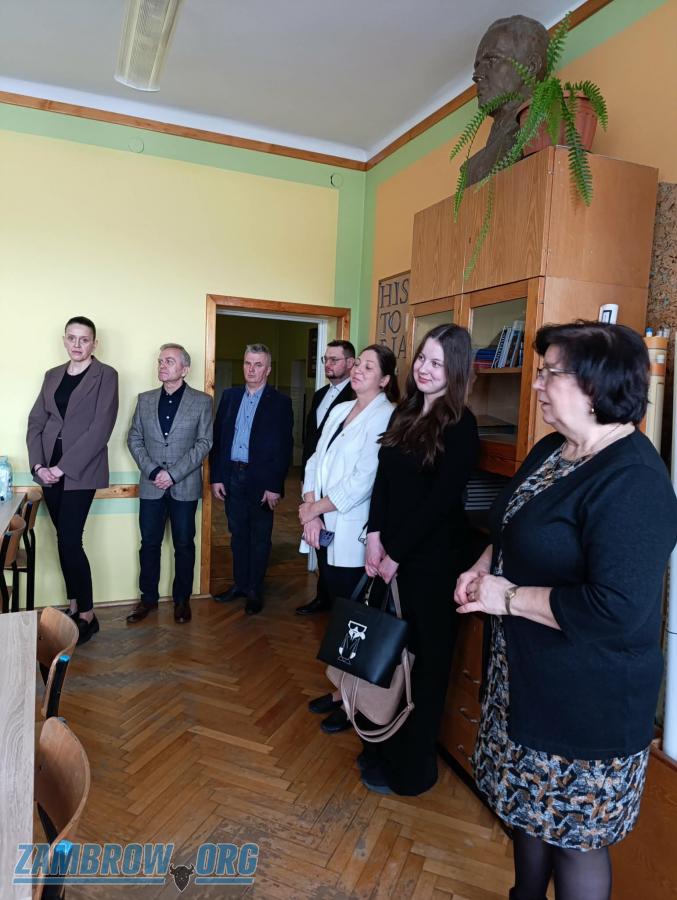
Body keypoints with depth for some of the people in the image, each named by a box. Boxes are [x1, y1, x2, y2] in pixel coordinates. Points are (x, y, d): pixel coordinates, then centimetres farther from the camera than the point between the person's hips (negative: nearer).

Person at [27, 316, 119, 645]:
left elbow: (101, 427, -12)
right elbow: (36, 422, 10)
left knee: (69, 541, -8)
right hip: (49, 471, 5)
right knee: (65, 541, 9)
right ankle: (73, 608, 21)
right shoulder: (52, 375, 14)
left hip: (80, 472, -5)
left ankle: (87, 615, 6)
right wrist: (38, 464, -5)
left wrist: (64, 467, -15)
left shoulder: (105, 375, -3)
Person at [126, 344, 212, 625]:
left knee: (184, 545, 7)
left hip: (185, 487, -2)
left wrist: (173, 473, -14)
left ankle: (182, 599, 21)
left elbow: (204, 442, -7)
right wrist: (152, 471, -9)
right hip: (151, 486, 3)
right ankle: (148, 597, 24)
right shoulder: (145, 399, 8)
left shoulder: (202, 401, -2)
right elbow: (134, 439, 7)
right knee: (149, 544, 9)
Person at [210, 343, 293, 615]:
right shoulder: (229, 396, 8)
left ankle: (254, 590, 20)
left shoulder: (280, 402, -4)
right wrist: (216, 476, 2)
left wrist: (275, 486, -11)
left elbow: (284, 447, -7)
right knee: (238, 534, 14)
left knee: (260, 537, 7)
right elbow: (217, 438, 7)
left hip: (261, 480, -4)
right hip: (231, 476, 4)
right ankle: (239, 583, 28)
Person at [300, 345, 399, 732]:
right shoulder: (340, 410, 11)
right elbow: (316, 462, 9)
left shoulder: (386, 417, -12)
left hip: (353, 534, -7)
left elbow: (364, 481, -19)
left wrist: (315, 508, -11)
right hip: (325, 531, 7)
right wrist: (311, 512, -4)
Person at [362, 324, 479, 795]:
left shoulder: (460, 425, -12)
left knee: (423, 659, 8)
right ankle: (383, 746, 35)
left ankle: (412, 768, 26)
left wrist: (396, 554, -12)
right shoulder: (405, 413, 9)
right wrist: (375, 537, -4)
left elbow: (441, 500, -16)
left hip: (431, 559, -6)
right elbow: (383, 479, 7)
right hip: (392, 553, 6)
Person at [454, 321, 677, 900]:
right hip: (524, 675, 9)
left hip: (587, 701, -8)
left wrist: (508, 597, -22)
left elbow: (617, 609, -31)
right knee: (529, 807, 26)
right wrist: (483, 568, 0)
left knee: (574, 838, 13)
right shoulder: (552, 451, 4)